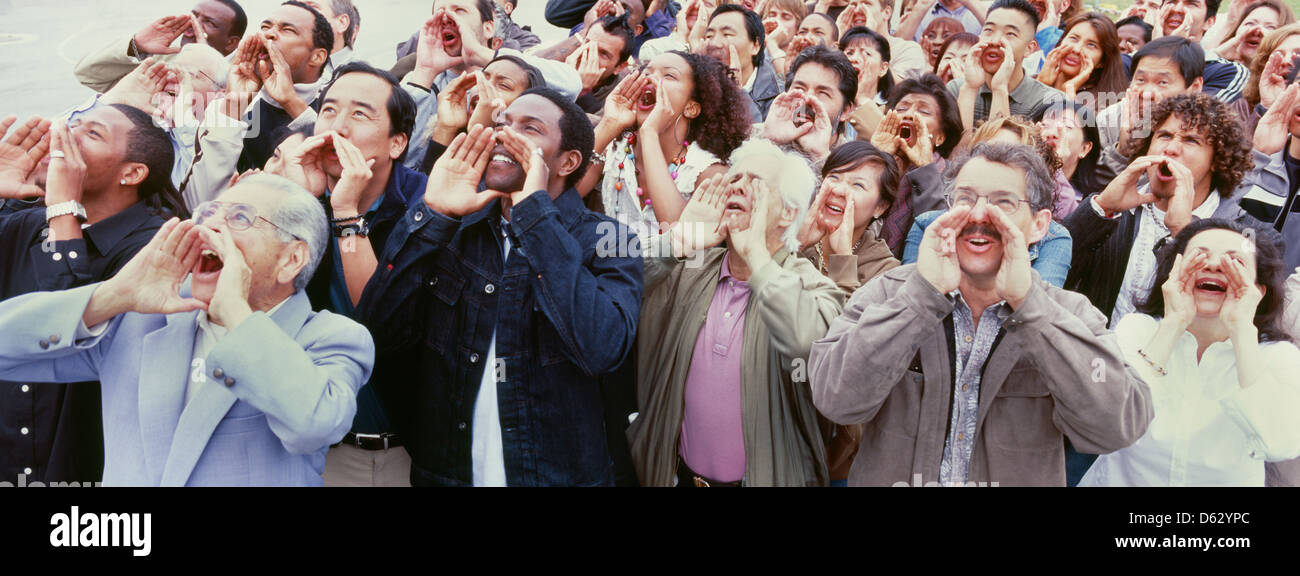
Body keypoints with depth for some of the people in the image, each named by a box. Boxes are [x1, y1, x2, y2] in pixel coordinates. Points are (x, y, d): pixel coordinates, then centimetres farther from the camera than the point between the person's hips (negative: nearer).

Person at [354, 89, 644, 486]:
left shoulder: (609, 244, -7)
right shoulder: (453, 233, 2)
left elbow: (603, 350, -27)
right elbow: (380, 332, -8)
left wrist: (534, 210, -23)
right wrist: (434, 214, -14)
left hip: (557, 472, -3)